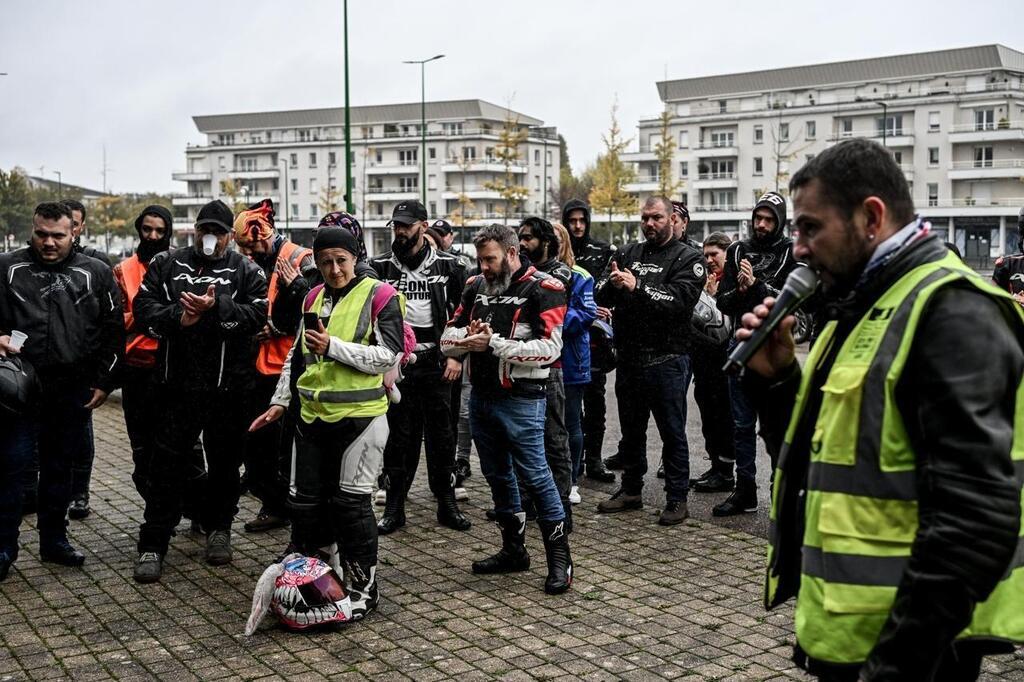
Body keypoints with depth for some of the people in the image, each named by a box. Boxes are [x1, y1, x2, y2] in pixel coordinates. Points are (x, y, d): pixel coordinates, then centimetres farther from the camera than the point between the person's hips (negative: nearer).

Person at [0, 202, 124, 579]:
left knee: (59, 466, 13)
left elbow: (113, 330, 6)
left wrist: (103, 381, 2)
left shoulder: (96, 273, 5)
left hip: (73, 390, 1)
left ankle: (54, 540, 26)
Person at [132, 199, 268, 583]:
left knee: (225, 462, 11)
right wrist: (177, 317, -16)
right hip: (178, 382, 1)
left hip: (229, 386, 0)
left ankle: (218, 528, 30)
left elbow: (257, 315, -9)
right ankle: (153, 544, 8)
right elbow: (143, 306, 2)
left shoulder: (246, 271, 4)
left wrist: (217, 306, -23)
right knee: (166, 463, 1)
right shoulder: (167, 265, 10)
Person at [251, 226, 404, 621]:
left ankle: (362, 588, 14)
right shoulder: (314, 298, 13)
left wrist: (333, 346, -21)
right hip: (312, 415, 6)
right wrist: (281, 400, 17)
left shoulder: (379, 296, -6)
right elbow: (296, 355, 22)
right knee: (305, 501, 11)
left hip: (359, 415, -6)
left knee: (351, 501, -1)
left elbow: (387, 356, -15)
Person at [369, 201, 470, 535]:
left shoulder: (448, 266, 3)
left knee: (441, 434, 6)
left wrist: (456, 356, -2)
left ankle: (447, 504, 17)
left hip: (437, 363, 0)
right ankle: (394, 507, 13)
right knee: (398, 435, 4)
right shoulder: (380, 267, 3)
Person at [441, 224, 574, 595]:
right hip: (481, 396, 7)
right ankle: (513, 550, 30)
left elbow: (549, 348, -20)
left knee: (534, 476, -5)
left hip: (520, 400, -7)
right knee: (497, 475, 16)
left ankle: (560, 558, 7)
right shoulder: (476, 287, 9)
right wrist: (468, 337, -15)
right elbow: (448, 338, 8)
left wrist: (493, 343, -22)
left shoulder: (542, 289, -11)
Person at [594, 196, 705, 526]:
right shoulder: (627, 254, 10)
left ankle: (677, 498, 14)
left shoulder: (688, 259, -4)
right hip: (629, 359, 5)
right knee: (631, 431, 17)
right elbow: (600, 296, 1)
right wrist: (613, 284, -22)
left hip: (667, 360, -5)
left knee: (673, 433, 4)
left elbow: (680, 300, -20)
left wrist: (637, 287, -26)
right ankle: (631, 490, 32)